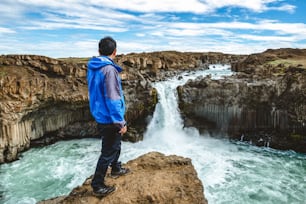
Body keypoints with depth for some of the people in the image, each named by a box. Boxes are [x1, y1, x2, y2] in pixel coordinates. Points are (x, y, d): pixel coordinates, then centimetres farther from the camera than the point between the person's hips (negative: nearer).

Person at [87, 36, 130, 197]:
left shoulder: (92, 67, 5)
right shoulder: (109, 69, -24)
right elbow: (112, 99, -25)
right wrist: (121, 122, -17)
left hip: (100, 116, 9)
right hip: (109, 119, -9)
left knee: (115, 145, 26)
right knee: (108, 152, 6)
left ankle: (116, 169, 46)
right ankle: (97, 185, 19)